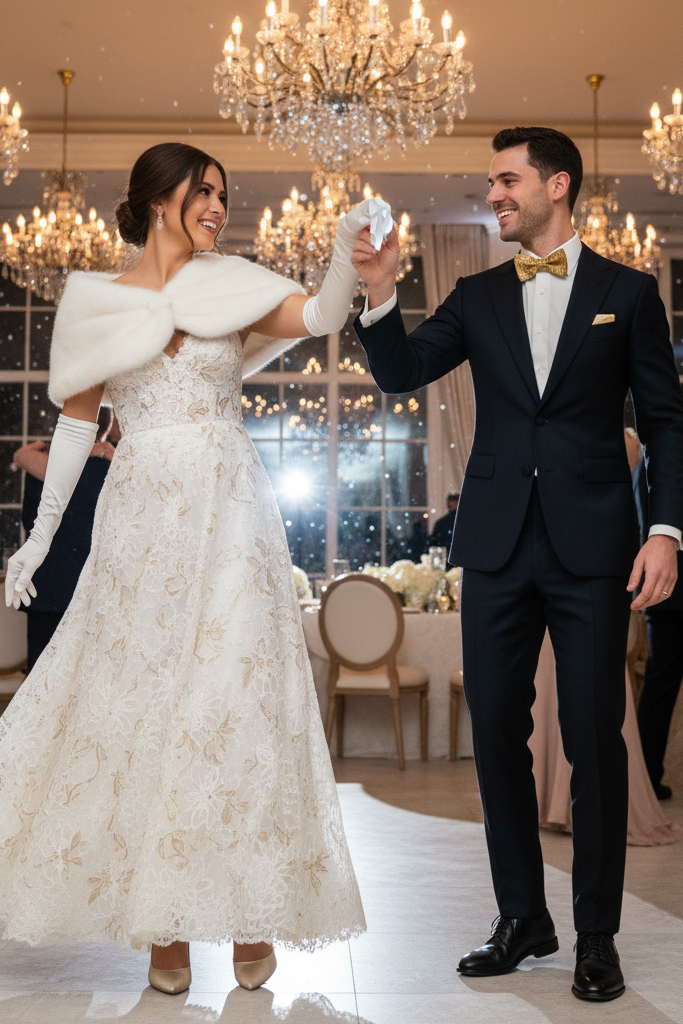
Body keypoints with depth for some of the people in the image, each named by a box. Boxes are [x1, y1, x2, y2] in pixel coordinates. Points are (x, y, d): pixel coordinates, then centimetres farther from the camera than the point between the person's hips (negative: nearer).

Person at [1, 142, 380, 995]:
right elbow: (76, 420, 8)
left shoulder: (231, 287, 7)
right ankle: (163, 923, 14)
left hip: (229, 522, 0)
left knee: (237, 698, -1)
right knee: (139, 703, 2)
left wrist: (346, 246, -25)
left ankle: (250, 912, 10)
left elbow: (322, 317, -8)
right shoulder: (98, 302, 7)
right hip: (142, 524, 0)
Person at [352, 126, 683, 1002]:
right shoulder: (478, 297, 12)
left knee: (593, 737, 1)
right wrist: (380, 291, -13)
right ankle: (522, 917, 23)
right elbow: (401, 373, 2)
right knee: (496, 730, 7)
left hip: (591, 545, -3)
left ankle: (597, 935, 15)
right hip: (498, 543, 3)